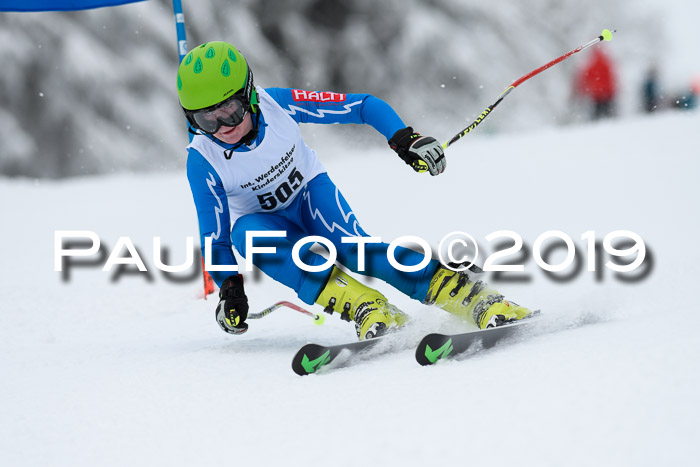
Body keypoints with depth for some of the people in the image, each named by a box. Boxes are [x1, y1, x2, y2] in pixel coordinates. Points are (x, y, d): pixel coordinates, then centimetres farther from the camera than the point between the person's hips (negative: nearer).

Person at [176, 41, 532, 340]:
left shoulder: (277, 104, -26)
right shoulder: (203, 161, -25)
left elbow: (363, 106, -19)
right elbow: (214, 235, -13)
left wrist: (404, 139, -32)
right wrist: (229, 289, -23)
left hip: (310, 192, 0)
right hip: (262, 220, 1)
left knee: (355, 248, -31)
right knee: (246, 234, -36)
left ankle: (473, 297, -37)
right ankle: (364, 307, -43)